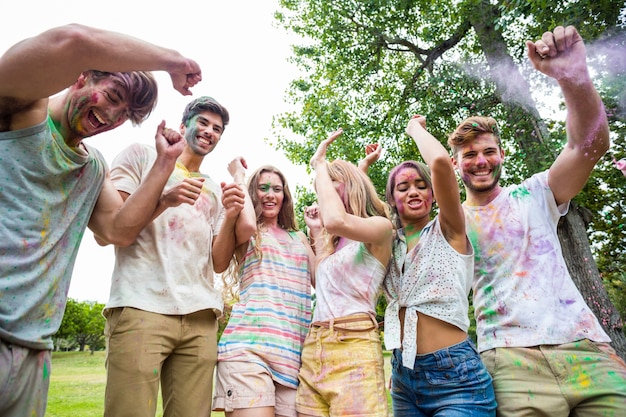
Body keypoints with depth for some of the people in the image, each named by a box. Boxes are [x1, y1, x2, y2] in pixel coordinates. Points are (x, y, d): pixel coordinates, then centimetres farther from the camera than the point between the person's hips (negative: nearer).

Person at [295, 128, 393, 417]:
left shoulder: (381, 228, -1)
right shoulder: (332, 242, 24)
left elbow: (337, 221, -22)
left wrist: (320, 166, -6)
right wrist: (315, 234, 23)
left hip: (353, 347, -7)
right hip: (313, 349, 7)